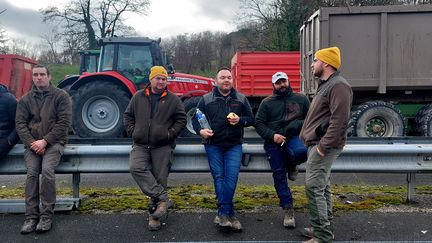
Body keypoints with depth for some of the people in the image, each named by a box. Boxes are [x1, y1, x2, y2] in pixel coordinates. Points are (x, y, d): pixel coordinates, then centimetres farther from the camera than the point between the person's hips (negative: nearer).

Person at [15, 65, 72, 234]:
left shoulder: (60, 96, 2)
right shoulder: (25, 99, 13)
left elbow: (64, 122, -6)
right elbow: (20, 123, 6)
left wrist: (45, 141, -14)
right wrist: (31, 142, -12)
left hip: (54, 142, -3)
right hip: (32, 143, 3)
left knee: (47, 170, -26)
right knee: (32, 172, -21)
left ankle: (46, 215, -16)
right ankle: (31, 216, -14)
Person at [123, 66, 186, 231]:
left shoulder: (173, 99, 4)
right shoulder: (138, 97, 9)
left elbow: (181, 119, 6)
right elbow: (128, 116, 15)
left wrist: (171, 133, -5)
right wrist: (133, 131, 2)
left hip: (163, 146, -1)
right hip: (140, 144, 2)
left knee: (160, 178, -2)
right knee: (136, 168, -24)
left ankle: (154, 215, 9)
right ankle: (162, 198, -19)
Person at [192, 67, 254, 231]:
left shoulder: (241, 99, 10)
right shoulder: (206, 99, 7)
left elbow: (251, 119, 11)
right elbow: (195, 118, 9)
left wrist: (240, 120, -10)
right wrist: (200, 130, -11)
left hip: (234, 145, 0)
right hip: (213, 145, 0)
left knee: (231, 177, -11)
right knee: (218, 177, -3)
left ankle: (222, 214, -4)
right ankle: (230, 215, 2)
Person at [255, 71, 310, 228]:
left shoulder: (301, 99, 9)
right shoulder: (267, 103, 9)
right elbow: (259, 123, 5)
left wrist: (298, 124, -12)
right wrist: (272, 135, -12)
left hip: (293, 137, -1)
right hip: (273, 141, 1)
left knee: (301, 152, -35)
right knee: (279, 175, -1)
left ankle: (291, 165, 2)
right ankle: (288, 209, 12)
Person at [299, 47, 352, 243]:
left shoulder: (338, 86, -15)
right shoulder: (326, 84, 19)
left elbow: (339, 120, -23)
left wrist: (323, 146, -24)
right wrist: (307, 137, 17)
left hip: (323, 146, -10)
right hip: (317, 144, 10)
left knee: (314, 187, -10)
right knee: (322, 187, 14)